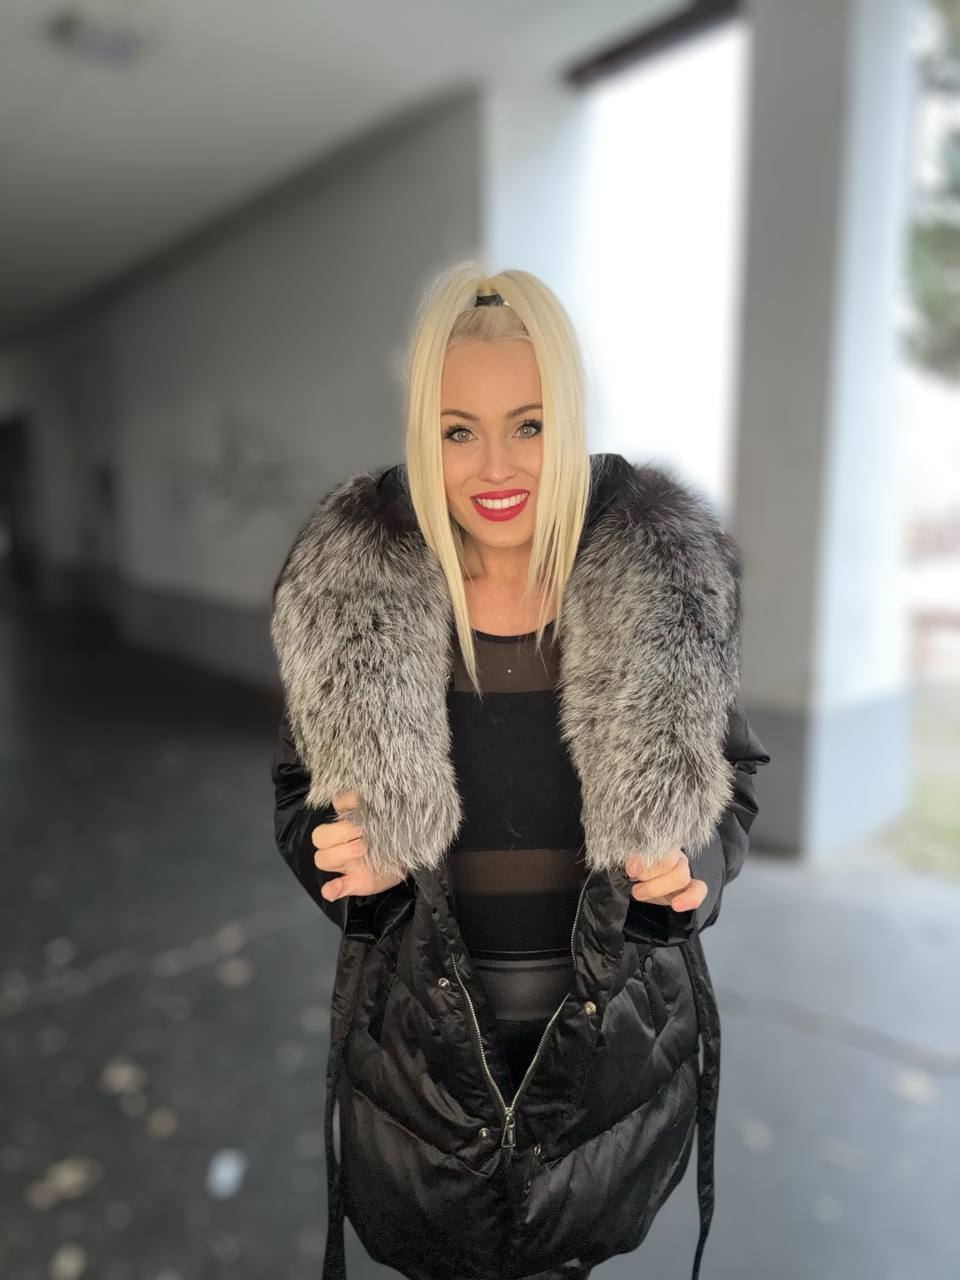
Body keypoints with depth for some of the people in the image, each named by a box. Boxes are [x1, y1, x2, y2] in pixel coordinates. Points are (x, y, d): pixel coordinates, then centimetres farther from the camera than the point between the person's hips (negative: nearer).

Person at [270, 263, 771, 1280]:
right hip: (419, 1035, 0)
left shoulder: (668, 580, -15)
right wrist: (344, 857, -22)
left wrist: (691, 869, -22)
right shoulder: (344, 590, -15)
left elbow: (729, 781, -3)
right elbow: (299, 789, -2)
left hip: (619, 1035, 1)